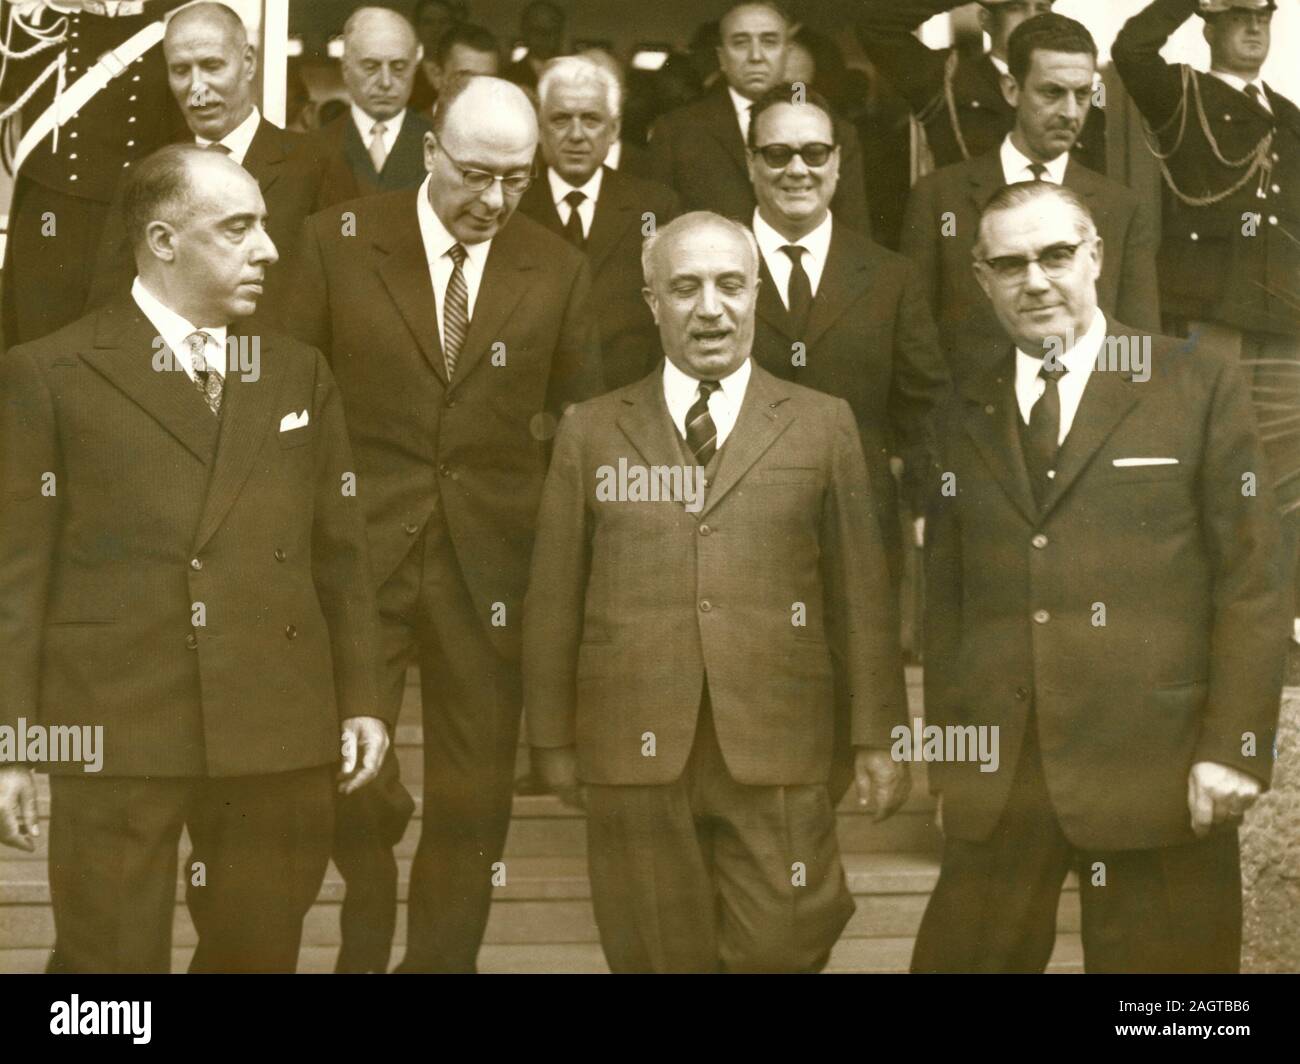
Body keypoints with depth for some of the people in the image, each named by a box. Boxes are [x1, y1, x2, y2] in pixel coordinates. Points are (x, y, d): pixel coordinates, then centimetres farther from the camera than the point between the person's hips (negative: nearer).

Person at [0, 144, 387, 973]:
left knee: (260, 953, 12)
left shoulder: (300, 374, 13)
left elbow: (342, 553, 13)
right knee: (112, 959, 3)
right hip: (116, 731, -3)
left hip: (282, 732, 4)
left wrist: (362, 699, 8)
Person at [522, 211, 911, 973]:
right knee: (657, 956, 8)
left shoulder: (823, 425, 7)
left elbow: (861, 590, 6)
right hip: (636, 753, 1)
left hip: (775, 751, -1)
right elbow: (555, 598, 8)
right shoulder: (592, 432, 8)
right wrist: (553, 739, 7)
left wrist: (878, 737, 4)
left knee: (778, 953, -4)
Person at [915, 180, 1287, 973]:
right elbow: (947, 600, 13)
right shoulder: (965, 418, 13)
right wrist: (947, 753, 8)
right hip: (998, 775, 3)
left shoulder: (1200, 386, 2)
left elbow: (1251, 580, -2)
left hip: (1157, 768, -3)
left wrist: (1235, 747, -9)